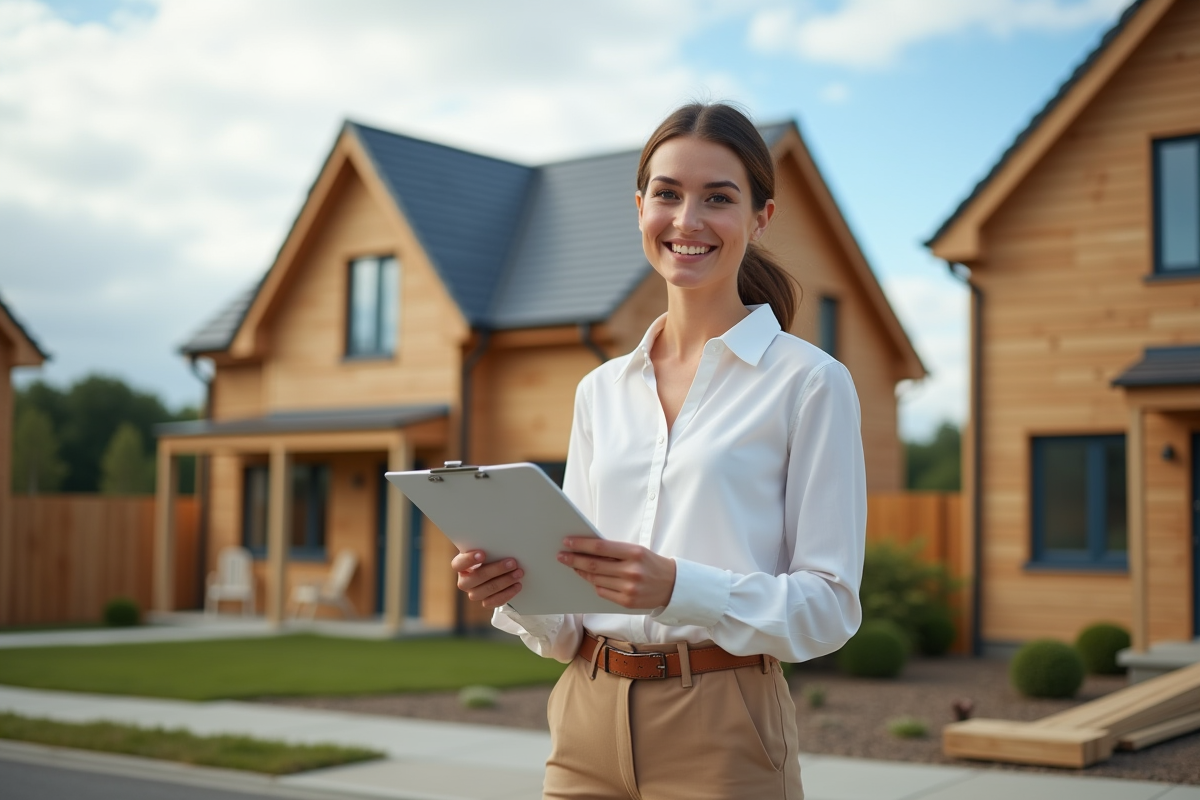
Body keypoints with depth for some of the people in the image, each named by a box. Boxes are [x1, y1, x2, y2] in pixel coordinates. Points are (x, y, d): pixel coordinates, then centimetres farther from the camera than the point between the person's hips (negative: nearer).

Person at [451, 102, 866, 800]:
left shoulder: (810, 382, -5)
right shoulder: (600, 390, 10)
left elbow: (831, 604, -9)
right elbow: (569, 628, 12)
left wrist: (679, 587, -23)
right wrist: (516, 590, -9)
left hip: (721, 739, -4)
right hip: (589, 724, 5)